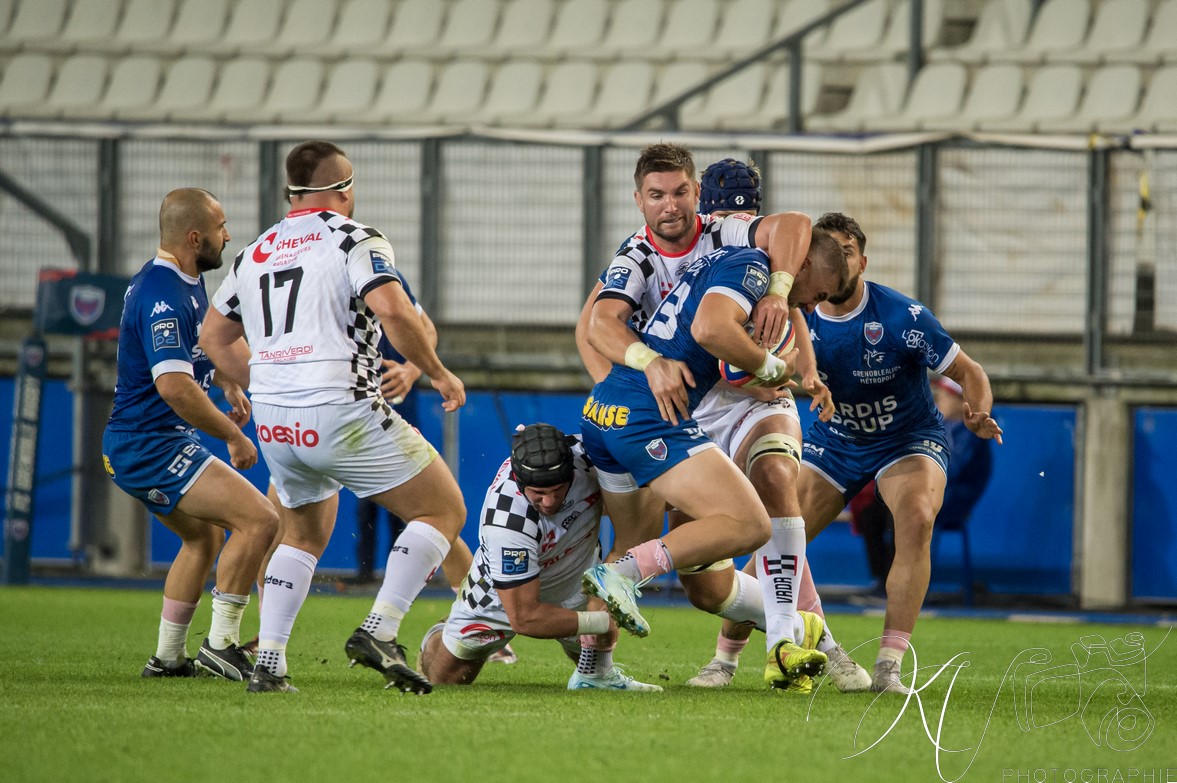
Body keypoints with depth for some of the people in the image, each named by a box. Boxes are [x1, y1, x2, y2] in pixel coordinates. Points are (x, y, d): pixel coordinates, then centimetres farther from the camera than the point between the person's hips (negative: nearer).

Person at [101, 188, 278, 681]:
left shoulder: (186, 283, 12)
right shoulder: (161, 297, -22)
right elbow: (174, 385, -31)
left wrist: (228, 382, 17)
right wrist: (234, 436, -22)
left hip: (137, 445, 11)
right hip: (153, 448, -11)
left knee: (206, 536, 25)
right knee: (258, 520, -18)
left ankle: (168, 657, 29)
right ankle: (221, 644, -13)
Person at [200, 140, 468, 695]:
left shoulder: (255, 253, 17)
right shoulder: (353, 240, -3)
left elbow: (213, 337, 25)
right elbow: (394, 312, -19)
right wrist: (439, 374, -6)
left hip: (274, 421, 7)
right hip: (341, 414, -7)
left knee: (304, 535, 27)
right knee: (444, 509, 5)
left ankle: (268, 663, 13)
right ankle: (378, 631, -9)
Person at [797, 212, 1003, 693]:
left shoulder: (902, 317, -22)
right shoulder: (800, 319, -13)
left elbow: (967, 371, -15)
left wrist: (978, 413, -37)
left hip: (909, 441, -3)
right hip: (834, 441, 3)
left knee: (916, 518, -32)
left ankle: (888, 666, -31)